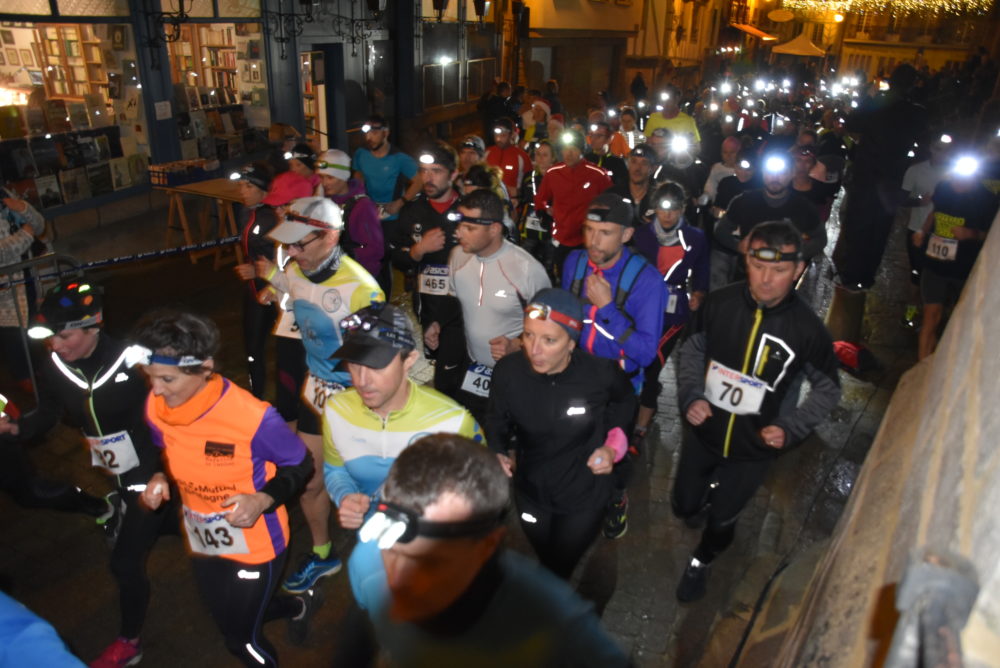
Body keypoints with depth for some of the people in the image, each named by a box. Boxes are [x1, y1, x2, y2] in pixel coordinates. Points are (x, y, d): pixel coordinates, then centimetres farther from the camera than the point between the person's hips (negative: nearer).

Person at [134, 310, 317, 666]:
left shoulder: (252, 417, -33)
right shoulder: (155, 407, -16)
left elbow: (300, 464, -18)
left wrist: (263, 500, -33)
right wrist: (159, 478, -13)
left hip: (255, 546, -6)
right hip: (203, 544, 7)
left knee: (242, 639, 12)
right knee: (229, 620, 29)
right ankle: (300, 604, 56)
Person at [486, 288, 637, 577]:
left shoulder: (601, 373, -27)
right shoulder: (507, 371, -25)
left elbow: (624, 401, -1)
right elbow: (496, 420, -5)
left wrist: (613, 444, -14)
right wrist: (499, 452, -23)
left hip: (584, 496, -2)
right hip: (530, 491, 2)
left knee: (559, 572, 16)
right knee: (545, 563, 29)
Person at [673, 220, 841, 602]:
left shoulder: (808, 329, -21)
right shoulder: (719, 303, -18)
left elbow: (828, 389, -5)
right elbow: (692, 350, 0)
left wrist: (790, 428, -18)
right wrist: (690, 395, -15)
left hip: (754, 448, -1)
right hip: (703, 433, 2)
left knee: (721, 522, 18)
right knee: (684, 506, 19)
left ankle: (700, 564, 51)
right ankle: (711, 494, 56)